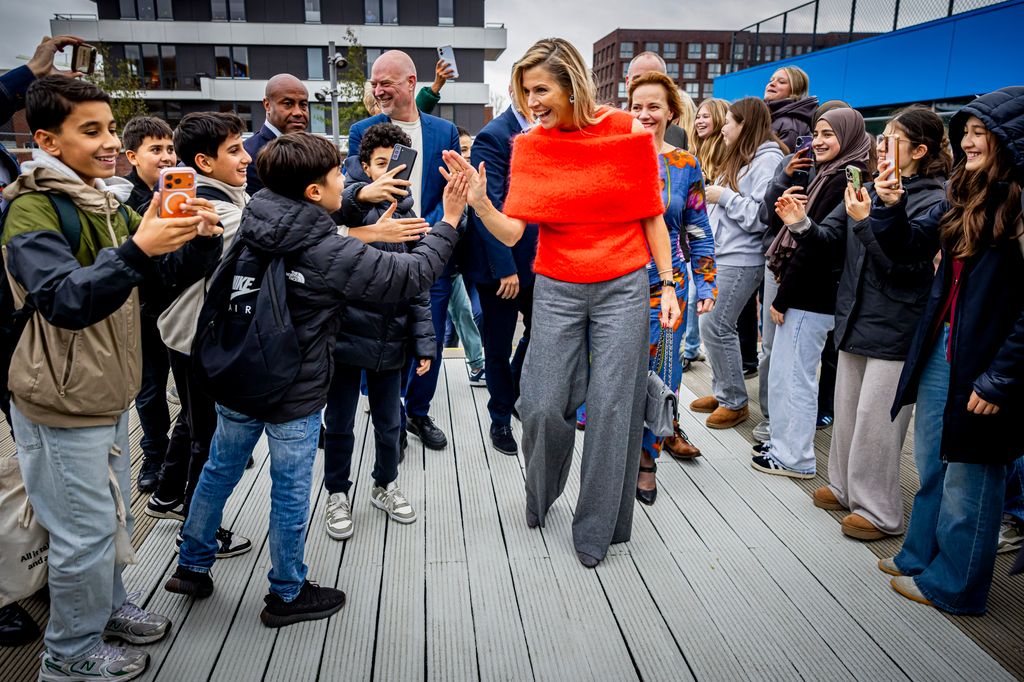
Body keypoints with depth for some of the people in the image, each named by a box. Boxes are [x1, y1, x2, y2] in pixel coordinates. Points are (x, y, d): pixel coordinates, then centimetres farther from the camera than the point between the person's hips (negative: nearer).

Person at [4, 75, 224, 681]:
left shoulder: (109, 202, 8)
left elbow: (170, 272, 6)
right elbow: (66, 300, -29)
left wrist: (203, 238, -14)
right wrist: (136, 250, -43)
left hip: (107, 395, 8)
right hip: (63, 404, -8)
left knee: (114, 516, 21)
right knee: (85, 530, 4)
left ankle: (108, 608, 41)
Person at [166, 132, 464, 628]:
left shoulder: (250, 224, -4)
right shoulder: (331, 253, -21)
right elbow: (411, 275, -14)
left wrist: (362, 198, 18)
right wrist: (448, 222, -6)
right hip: (294, 395, -6)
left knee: (220, 470, 22)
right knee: (290, 493, 9)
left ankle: (192, 567, 40)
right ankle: (287, 595, 28)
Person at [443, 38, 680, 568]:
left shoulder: (629, 132, -5)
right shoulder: (530, 146, -1)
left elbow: (651, 217, 3)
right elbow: (511, 232, -7)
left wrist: (668, 285, 1)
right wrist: (479, 201, -25)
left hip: (623, 287, -1)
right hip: (557, 290, 2)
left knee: (611, 408, 1)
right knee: (542, 405, 0)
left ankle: (596, 528, 20)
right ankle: (542, 493, 32)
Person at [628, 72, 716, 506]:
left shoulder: (686, 166, 3)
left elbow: (698, 232, 6)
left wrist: (706, 286, 2)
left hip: (665, 286, 0)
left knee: (658, 374, 5)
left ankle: (647, 457, 21)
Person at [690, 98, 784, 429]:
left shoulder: (768, 160, -12)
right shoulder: (740, 157, 18)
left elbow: (763, 216, -21)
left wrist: (724, 196, -15)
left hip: (741, 260, -9)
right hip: (721, 254, 9)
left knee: (715, 326, -7)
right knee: (717, 325, 11)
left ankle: (735, 402, 7)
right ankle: (721, 391, 23)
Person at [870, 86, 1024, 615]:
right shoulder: (964, 197, 6)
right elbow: (908, 247, 11)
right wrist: (888, 207, -7)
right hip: (939, 349, 8)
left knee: (969, 476, 9)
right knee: (931, 465, 20)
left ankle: (954, 583, 26)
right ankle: (920, 557, 38)